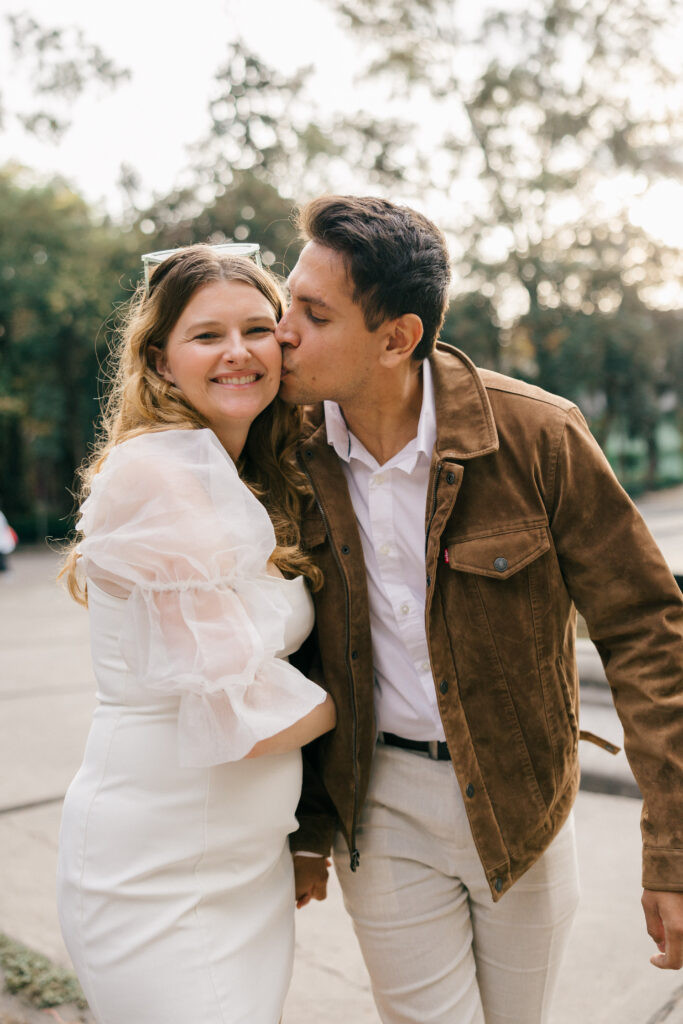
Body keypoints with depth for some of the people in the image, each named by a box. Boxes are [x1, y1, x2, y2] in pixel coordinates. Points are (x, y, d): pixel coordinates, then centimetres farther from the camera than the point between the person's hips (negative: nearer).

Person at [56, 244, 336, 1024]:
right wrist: (346, 695, -4)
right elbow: (238, 714, -21)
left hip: (251, 861, 8)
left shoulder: (251, 486, 7)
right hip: (157, 878, -8)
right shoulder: (154, 476, -20)